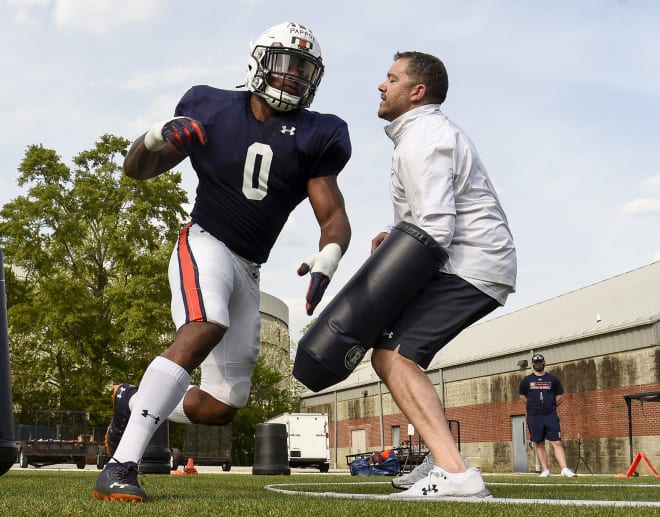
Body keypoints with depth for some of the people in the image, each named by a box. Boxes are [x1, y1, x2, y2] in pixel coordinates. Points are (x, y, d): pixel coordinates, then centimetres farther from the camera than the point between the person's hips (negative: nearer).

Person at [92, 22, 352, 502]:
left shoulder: (312, 137, 0)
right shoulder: (214, 111, -3)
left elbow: (335, 218, -2)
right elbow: (138, 169, 3)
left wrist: (327, 257, -24)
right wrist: (156, 139, -19)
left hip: (248, 272, 5)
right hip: (205, 243, -4)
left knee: (221, 406, 4)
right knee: (203, 331, -36)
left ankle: (134, 401, 33)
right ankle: (121, 467, -34)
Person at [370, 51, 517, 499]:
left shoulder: (421, 141, -14)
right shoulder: (435, 130, 19)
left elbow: (436, 230, -23)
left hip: (470, 267, -11)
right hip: (483, 263, 11)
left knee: (393, 355, -19)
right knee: (394, 345, 20)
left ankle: (455, 472, -29)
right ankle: (441, 456, 18)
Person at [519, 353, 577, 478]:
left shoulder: (553, 379, 7)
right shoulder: (526, 380, 7)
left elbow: (560, 396, 12)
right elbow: (523, 397, 16)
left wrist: (551, 407, 8)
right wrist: (533, 406, 11)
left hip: (551, 416, -1)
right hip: (534, 416, 1)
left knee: (557, 442, -8)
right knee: (539, 444, 3)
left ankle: (565, 470, -13)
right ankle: (545, 471, 9)